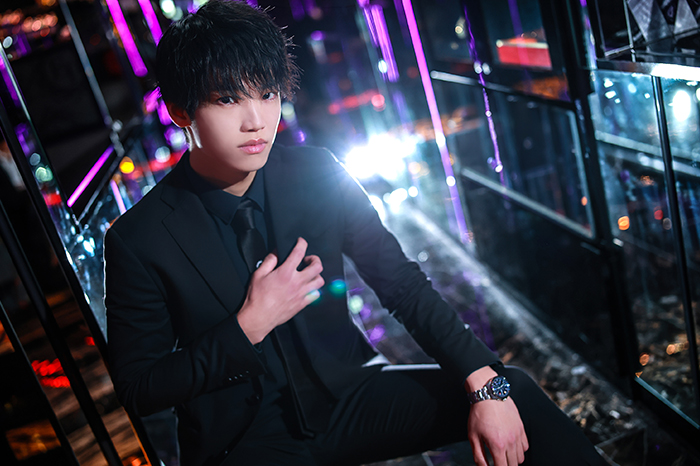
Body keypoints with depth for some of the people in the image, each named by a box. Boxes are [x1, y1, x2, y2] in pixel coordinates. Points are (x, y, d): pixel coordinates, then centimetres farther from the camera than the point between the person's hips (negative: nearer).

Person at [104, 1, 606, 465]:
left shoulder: (316, 175, -7)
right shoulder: (138, 240, -15)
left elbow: (403, 283, -4)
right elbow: (138, 389, -8)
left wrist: (486, 384, -14)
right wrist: (248, 326, -21)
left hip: (346, 395, 3)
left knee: (515, 394, -11)